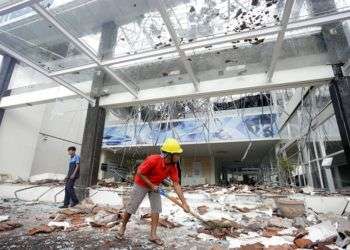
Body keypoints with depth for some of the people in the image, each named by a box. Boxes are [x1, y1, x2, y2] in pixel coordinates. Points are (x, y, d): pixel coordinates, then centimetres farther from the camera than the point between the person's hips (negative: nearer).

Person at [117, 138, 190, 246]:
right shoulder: (153, 160, -36)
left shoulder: (173, 166, -18)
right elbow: (139, 173, -25)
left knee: (156, 208, 2)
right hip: (141, 184, -5)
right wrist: (151, 186, -22)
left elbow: (176, 184, -16)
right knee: (131, 207, 8)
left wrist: (184, 202, -20)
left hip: (155, 186, 5)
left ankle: (153, 235, 15)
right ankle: (123, 226, 33)